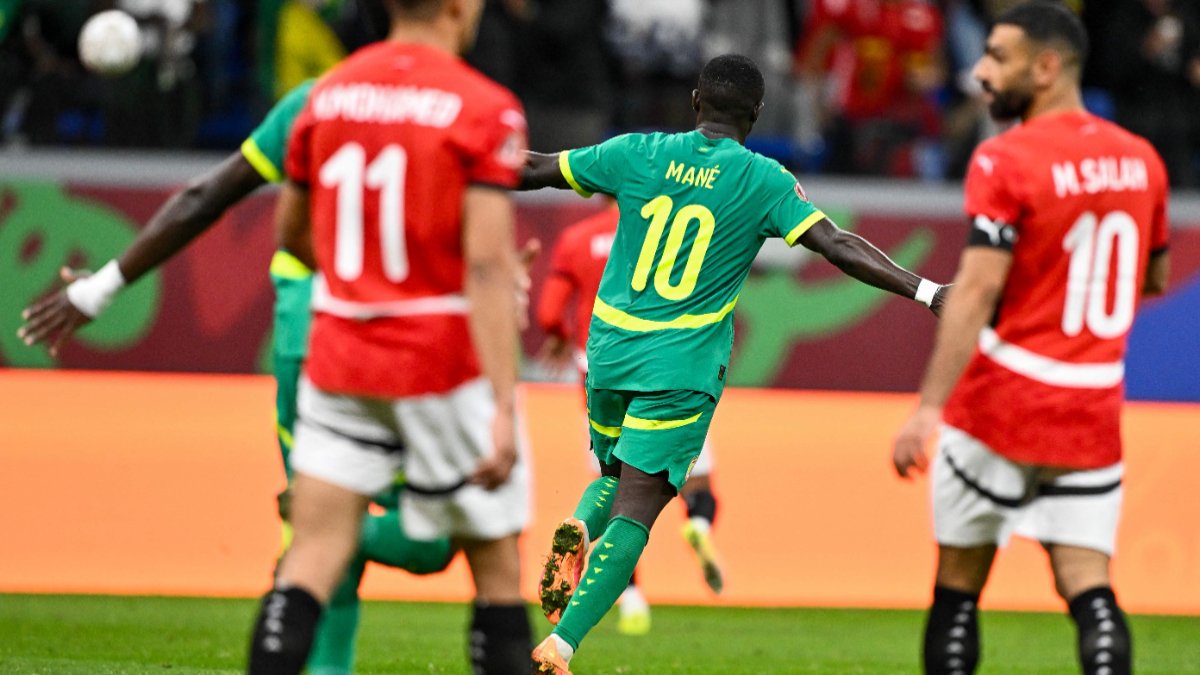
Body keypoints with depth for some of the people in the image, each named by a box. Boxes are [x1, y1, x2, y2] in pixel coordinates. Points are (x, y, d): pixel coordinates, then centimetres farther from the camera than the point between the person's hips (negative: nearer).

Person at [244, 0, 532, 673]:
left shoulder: (327, 95, 6)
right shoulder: (484, 109, -11)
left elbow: (291, 233, 18)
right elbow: (487, 265, -18)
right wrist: (504, 409, -19)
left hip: (337, 359, 4)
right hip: (445, 360, -4)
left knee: (313, 559, 1)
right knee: (497, 566, 8)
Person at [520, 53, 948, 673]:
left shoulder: (638, 154, 1)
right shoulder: (765, 181, -7)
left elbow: (535, 171, 11)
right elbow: (837, 246, -15)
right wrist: (926, 293, -15)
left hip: (610, 348, 3)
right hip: (683, 367, -3)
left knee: (615, 477, 26)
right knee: (634, 513, -5)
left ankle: (577, 529, -7)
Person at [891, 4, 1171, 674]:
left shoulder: (1006, 160, -11)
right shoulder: (1140, 160, 8)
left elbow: (977, 290, -19)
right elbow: (1154, 278, 21)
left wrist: (928, 407, -22)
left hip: (1001, 402, -5)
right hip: (1094, 411, 5)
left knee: (958, 587, 5)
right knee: (1089, 587, 1)